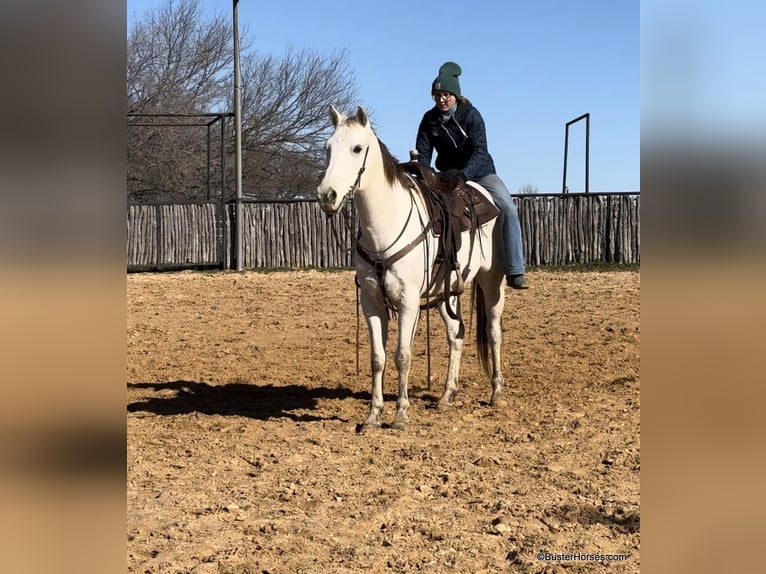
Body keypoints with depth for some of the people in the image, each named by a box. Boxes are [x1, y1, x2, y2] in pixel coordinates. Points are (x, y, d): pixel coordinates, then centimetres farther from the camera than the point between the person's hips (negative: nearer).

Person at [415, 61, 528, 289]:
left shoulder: (471, 115, -17)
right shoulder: (429, 119, -7)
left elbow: (480, 151, -28)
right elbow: (422, 153, -7)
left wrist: (463, 175, -46)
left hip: (480, 173, -3)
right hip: (447, 176, 4)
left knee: (508, 209, -24)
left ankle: (515, 273, -26)